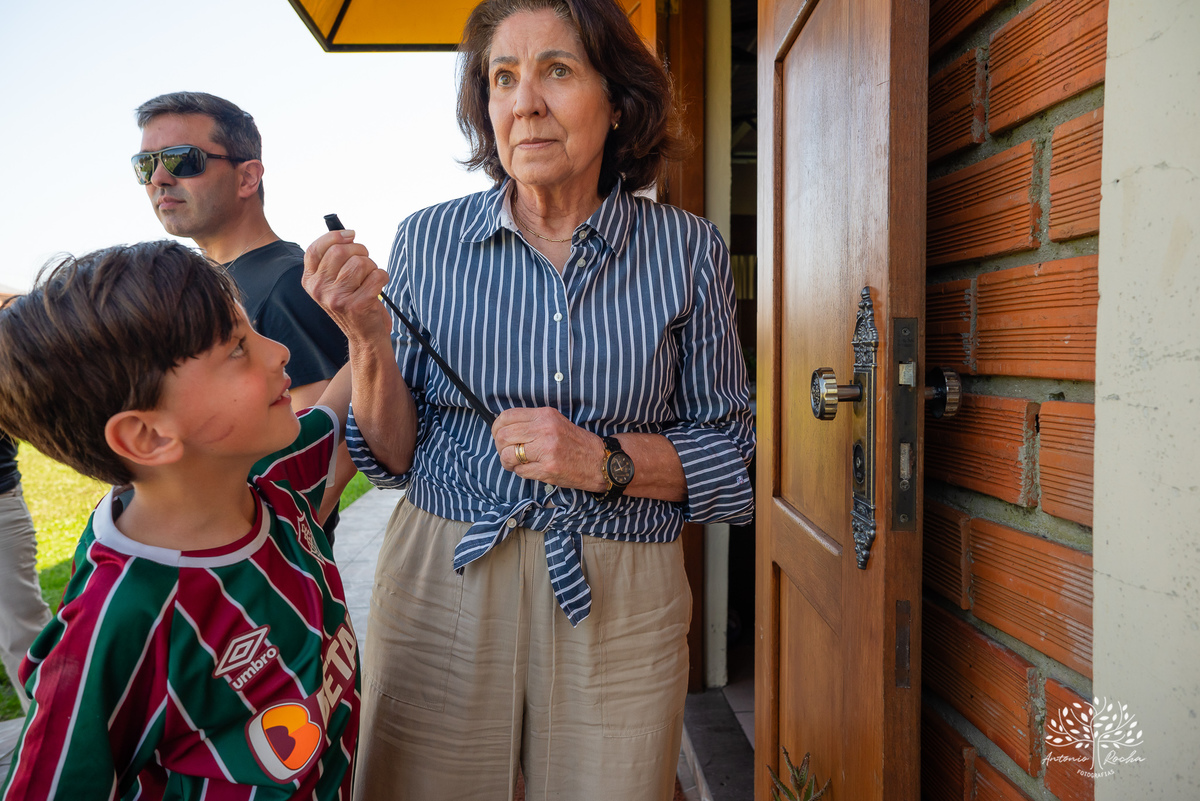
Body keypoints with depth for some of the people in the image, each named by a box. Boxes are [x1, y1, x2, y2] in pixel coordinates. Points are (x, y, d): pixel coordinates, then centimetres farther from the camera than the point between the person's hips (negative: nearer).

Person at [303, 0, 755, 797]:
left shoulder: (687, 249, -3)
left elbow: (730, 453, 0)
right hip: (443, 587, 1)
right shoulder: (429, 241, -1)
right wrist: (368, 339, -15)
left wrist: (605, 461, -16)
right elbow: (396, 456, 2)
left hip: (618, 607, 0)